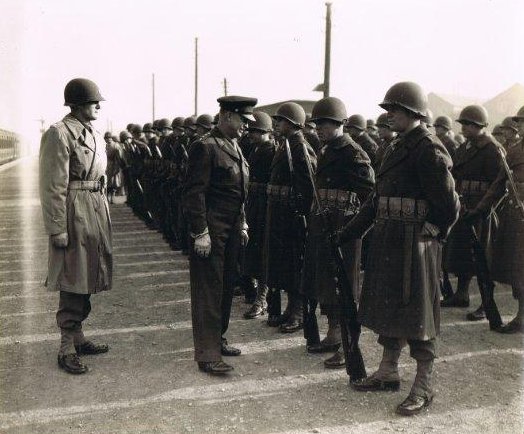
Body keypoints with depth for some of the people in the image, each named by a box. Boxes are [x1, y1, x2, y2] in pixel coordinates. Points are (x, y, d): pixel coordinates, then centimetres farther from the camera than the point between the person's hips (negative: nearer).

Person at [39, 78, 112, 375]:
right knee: (72, 282, -2)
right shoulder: (60, 134, -12)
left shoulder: (95, 135, 13)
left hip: (97, 210, 8)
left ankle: (78, 336, 28)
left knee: (86, 279, 15)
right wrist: (57, 229, -18)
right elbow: (54, 187, -16)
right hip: (75, 213, -8)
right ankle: (67, 348, 9)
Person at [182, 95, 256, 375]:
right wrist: (200, 232, -19)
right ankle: (207, 354, 2)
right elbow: (194, 192, -16)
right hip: (211, 231, -9)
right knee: (209, 289, -4)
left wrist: (242, 225, 18)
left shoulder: (235, 147, 16)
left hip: (231, 230, 9)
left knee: (225, 287, 15)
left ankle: (217, 339, 29)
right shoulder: (205, 147, -12)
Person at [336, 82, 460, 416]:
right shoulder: (400, 147, 14)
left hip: (413, 243, -9)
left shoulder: (428, 149, -14)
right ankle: (388, 373, 31)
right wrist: (348, 232, 15)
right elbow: (378, 198, 16)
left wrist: (430, 233, -4)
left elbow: (449, 205, -17)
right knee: (388, 305, 16)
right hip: (388, 240, 9)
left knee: (417, 312, 0)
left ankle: (424, 388, 14)